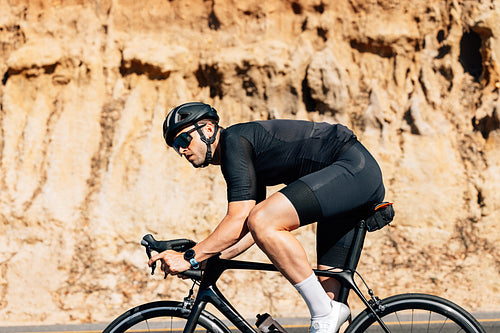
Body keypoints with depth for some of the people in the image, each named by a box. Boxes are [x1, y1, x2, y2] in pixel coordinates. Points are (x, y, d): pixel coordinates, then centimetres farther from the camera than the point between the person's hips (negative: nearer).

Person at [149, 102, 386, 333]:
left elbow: (239, 220, -18)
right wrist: (211, 259, 12)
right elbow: (248, 228, 22)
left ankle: (324, 314, -17)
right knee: (328, 289, 8)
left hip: (354, 168, -11)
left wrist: (190, 257, -14)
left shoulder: (234, 141, -9)